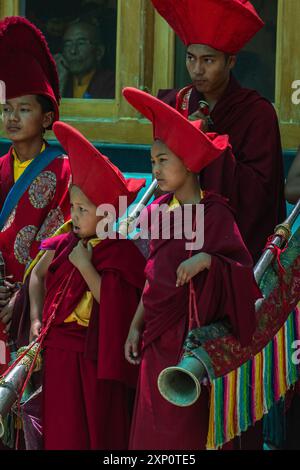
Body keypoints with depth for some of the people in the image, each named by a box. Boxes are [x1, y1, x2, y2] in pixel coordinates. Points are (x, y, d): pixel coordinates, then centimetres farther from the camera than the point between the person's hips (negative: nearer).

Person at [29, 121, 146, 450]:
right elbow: (38, 275, 19)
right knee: (61, 431, 13)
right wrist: (36, 319, 10)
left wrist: (85, 266, -20)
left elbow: (114, 306, -21)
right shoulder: (65, 245, 4)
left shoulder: (122, 253, -13)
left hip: (95, 358, -6)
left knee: (98, 431, 5)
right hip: (59, 353, 6)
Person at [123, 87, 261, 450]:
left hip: (190, 334, -6)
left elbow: (242, 266, -14)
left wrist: (206, 259, -30)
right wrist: (136, 325, 11)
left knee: (183, 431, -3)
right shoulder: (160, 210, 8)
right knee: (150, 429, 8)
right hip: (157, 335, 6)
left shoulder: (215, 214, -11)